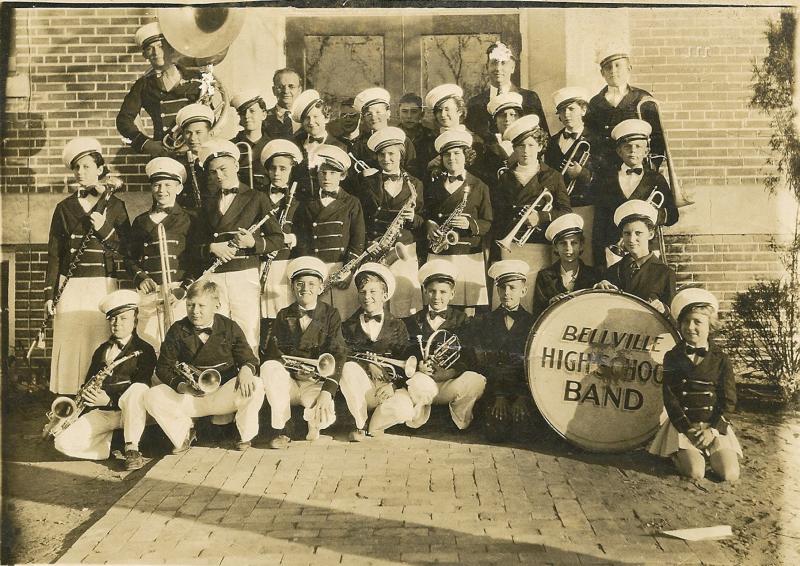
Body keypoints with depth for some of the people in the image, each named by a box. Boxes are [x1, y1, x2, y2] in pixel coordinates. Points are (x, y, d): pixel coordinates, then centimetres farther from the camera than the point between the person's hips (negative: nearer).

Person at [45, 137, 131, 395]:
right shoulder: (65, 207, 11)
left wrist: (104, 229, -11)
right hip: (71, 286, 1)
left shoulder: (115, 206, 7)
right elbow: (54, 253, 9)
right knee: (70, 347, -2)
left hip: (104, 286, -1)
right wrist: (50, 294, 3)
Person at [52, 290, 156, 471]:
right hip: (101, 412, 4)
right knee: (63, 442, -20)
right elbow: (88, 383, 19)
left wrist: (110, 400, -24)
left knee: (139, 389, -39)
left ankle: (132, 449, -31)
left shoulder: (145, 350, 1)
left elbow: (141, 385, -11)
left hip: (129, 410, -4)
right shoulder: (102, 350, 18)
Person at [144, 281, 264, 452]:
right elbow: (163, 367, 2)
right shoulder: (177, 331, 1)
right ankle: (184, 434, 3)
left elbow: (248, 358, 2)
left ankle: (245, 436, -3)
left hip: (224, 396, -1)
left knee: (256, 386, -30)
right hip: (188, 398, 1)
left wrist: (246, 369, -25)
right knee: (152, 397, -24)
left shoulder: (230, 328, 1)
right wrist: (182, 386, -18)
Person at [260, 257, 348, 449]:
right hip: (288, 382, 2)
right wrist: (294, 367, -23)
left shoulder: (331, 315, 2)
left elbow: (337, 355, -10)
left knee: (326, 418, -32)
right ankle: (282, 429, -17)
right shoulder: (284, 316, 10)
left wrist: (327, 393, -25)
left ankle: (312, 418, 10)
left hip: (316, 383, -2)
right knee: (269, 367, -30)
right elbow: (273, 352, -1)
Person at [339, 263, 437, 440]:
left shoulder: (397, 326, 11)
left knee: (404, 409, -32)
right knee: (349, 369, -33)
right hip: (360, 391, 0)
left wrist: (394, 385, -17)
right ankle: (360, 426, -13)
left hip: (389, 388, 0)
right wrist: (367, 363, -16)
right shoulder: (348, 326, 13)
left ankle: (373, 427, 1)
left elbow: (406, 364, 2)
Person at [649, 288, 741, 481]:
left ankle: (709, 453, 15)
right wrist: (687, 428, -13)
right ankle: (678, 455, 11)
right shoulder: (672, 357, 0)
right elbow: (669, 398, -3)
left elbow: (729, 401, 1)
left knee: (730, 474, -16)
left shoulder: (721, 359, 2)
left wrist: (713, 429, -11)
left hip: (714, 424, 2)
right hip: (682, 424, -1)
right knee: (695, 472, -22)